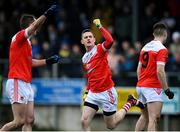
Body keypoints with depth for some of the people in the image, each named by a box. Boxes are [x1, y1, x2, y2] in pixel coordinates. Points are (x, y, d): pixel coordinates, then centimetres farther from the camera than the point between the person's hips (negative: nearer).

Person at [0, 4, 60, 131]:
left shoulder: (27, 42, 19)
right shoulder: (19, 37, -8)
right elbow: (35, 27, -27)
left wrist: (48, 61, 24)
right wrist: (46, 14, -38)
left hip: (26, 85, 10)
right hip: (17, 83, -10)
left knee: (29, 121, 3)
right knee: (20, 121, -13)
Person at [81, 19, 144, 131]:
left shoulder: (100, 49, -8)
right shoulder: (84, 58, 13)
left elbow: (110, 41, -32)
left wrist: (100, 26, -28)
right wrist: (87, 92, 19)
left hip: (106, 92, -6)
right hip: (93, 93, 6)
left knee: (111, 125, 6)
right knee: (84, 121, -11)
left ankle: (130, 103, 28)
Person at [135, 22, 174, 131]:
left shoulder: (145, 47, 12)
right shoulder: (162, 49, -13)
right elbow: (160, 71, -21)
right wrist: (167, 90, -15)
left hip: (141, 86, 8)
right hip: (153, 88, -8)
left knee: (144, 117, 20)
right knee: (154, 119, -11)